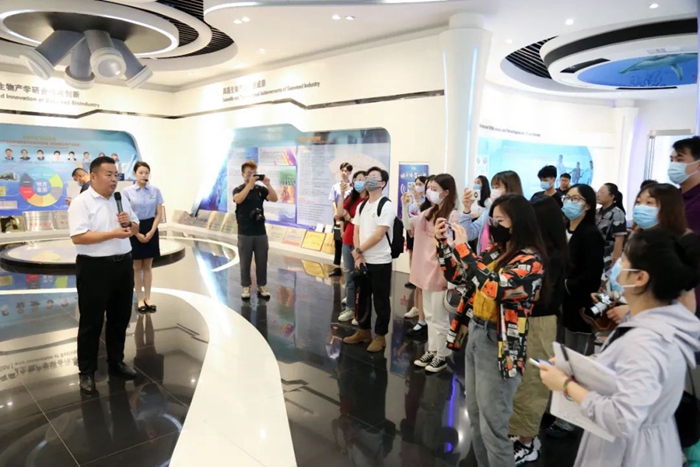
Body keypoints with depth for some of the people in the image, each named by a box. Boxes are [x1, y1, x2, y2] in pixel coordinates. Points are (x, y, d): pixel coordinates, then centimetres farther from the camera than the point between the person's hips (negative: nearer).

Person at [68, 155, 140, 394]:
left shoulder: (122, 200, 10)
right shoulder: (81, 202, -11)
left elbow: (135, 228, 17)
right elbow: (78, 237, -20)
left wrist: (129, 222, -6)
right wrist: (113, 233, -23)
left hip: (123, 264, 6)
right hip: (94, 268, -6)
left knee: (120, 317, 16)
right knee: (91, 321, 5)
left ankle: (116, 362, 32)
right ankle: (87, 372, 18)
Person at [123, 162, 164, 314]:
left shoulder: (155, 190, -1)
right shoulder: (127, 192, -6)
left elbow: (159, 213, 1)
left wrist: (151, 232, -9)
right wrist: (137, 234, -11)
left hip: (151, 229, 2)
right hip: (134, 229, -2)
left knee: (148, 266, 10)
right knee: (137, 267, 7)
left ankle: (148, 298, 19)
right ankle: (140, 299, 16)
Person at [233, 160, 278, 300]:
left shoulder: (261, 189, 5)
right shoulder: (238, 189, -1)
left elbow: (274, 199, -10)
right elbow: (238, 200, -24)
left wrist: (267, 184, -23)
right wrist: (250, 184, -30)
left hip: (261, 232, 2)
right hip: (245, 233, -2)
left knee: (262, 261, 8)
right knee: (245, 262, 6)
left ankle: (262, 286, 20)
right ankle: (246, 287, 17)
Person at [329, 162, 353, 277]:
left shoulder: (353, 187, -2)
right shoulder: (335, 186, 7)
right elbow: (333, 203, 4)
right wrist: (336, 215, -7)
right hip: (338, 218, 3)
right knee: (338, 242, 7)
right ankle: (337, 268, 12)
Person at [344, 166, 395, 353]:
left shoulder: (386, 206, -12)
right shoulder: (361, 206, 11)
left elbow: (379, 235, -18)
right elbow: (356, 232, 9)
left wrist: (358, 250, -13)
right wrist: (358, 256, -4)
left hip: (380, 262, -7)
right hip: (362, 260, 7)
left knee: (381, 300, 4)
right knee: (362, 297, 16)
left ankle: (380, 336, 17)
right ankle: (364, 331, 31)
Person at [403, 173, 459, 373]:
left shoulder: (452, 216, -16)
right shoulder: (428, 212, 9)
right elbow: (408, 225, 12)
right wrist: (405, 206, -1)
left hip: (440, 271, -8)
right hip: (426, 270, 8)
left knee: (439, 317, 4)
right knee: (429, 315, 18)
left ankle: (441, 356, 19)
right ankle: (431, 351, 31)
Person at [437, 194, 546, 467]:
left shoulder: (531, 261, -17)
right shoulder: (496, 250, 6)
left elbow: (495, 287, -33)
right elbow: (458, 277, 12)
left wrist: (462, 247, -29)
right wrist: (443, 243, 0)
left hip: (499, 345, -8)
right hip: (475, 334, 8)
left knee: (492, 425, 3)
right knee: (475, 417, 20)